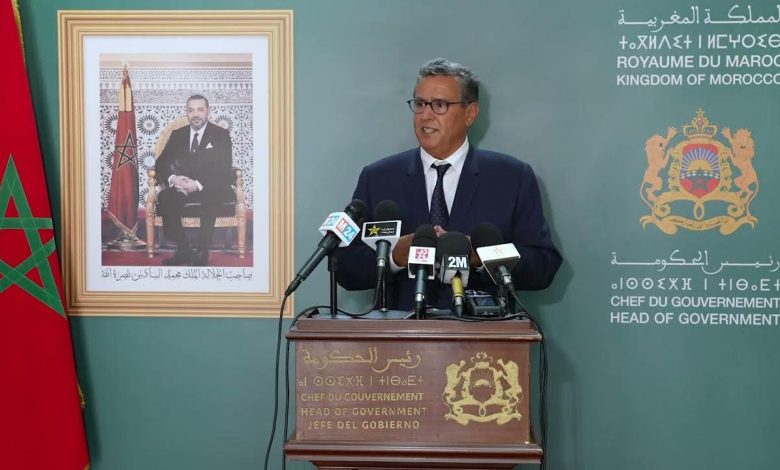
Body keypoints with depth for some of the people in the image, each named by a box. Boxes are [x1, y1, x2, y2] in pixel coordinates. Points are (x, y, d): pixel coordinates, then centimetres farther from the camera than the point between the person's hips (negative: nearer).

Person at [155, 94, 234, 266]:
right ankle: (183, 249, -22)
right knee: (164, 198, -30)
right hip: (181, 187, 3)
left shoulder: (221, 135, 5)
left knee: (211, 199, -38)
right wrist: (172, 178, -14)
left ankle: (202, 253, -30)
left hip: (210, 189, -3)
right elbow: (161, 163, 10)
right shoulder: (177, 135, 16)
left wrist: (198, 184, -22)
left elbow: (224, 170, -7)